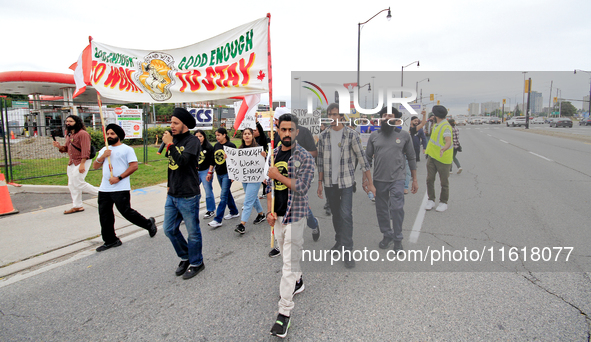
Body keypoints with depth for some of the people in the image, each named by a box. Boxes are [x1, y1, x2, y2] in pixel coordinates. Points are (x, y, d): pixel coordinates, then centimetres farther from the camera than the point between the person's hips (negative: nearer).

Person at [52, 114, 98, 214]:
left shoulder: (82, 134, -14)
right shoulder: (69, 135, 15)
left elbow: (85, 150, -21)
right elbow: (67, 149, 19)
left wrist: (82, 164, -26)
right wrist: (59, 147, -3)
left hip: (82, 161, -9)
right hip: (72, 162, 10)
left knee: (78, 183, -11)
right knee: (72, 185, 11)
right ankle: (77, 206, 21)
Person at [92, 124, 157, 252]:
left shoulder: (127, 149, -2)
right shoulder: (104, 150, 18)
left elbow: (134, 166, -11)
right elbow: (95, 166, 13)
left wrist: (119, 178, -16)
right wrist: (103, 156, -6)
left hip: (121, 189, -7)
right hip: (104, 189, 7)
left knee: (126, 212, -7)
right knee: (105, 215, 9)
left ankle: (148, 223, 15)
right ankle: (110, 240, 21)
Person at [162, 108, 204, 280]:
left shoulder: (192, 140, -12)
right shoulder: (174, 140, 10)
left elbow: (182, 161, -28)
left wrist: (169, 144, -21)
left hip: (188, 196, -8)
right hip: (172, 195, 8)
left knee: (193, 232, 6)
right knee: (170, 230, 14)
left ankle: (196, 263, 25)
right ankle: (185, 258, 34)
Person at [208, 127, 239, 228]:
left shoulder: (231, 145, -10)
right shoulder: (216, 146, 9)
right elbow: (213, 160, 15)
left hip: (227, 174, -7)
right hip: (219, 174, 7)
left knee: (223, 196, -7)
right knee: (227, 193, 17)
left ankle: (218, 220, -7)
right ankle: (234, 212, 33)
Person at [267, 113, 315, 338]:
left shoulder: (304, 157, -10)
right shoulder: (273, 154, 8)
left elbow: (302, 187, -20)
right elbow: (270, 184, 10)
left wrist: (278, 175, -15)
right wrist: (270, 211, 1)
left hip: (294, 215, -6)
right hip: (277, 214, 6)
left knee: (289, 262, -6)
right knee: (286, 255, 21)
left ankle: (284, 313, -1)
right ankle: (298, 282, 47)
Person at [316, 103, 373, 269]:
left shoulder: (351, 135, -6)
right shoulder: (323, 136, 4)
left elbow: (362, 158, -7)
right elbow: (321, 162, 8)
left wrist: (370, 182, -10)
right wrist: (320, 183, 7)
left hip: (346, 181, -3)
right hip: (330, 182, 4)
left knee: (346, 214, -9)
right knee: (336, 214, 15)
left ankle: (347, 251, -2)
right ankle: (339, 241, 34)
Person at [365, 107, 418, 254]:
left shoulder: (404, 135, 3)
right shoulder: (374, 136, 6)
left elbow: (411, 158, 7)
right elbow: (368, 158, 9)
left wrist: (414, 179, 6)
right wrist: (366, 178, 5)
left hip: (397, 179, -2)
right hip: (379, 180, 2)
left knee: (396, 208, -8)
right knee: (381, 209, 11)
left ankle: (398, 239, 11)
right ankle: (387, 235, 29)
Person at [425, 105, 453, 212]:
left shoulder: (446, 127, -17)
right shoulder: (436, 125, 12)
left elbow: (448, 142, -32)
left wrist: (443, 149, -51)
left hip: (443, 158, -8)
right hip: (432, 156, 8)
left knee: (444, 182, 4)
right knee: (430, 179, 4)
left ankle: (443, 202, 16)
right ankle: (431, 200, 13)